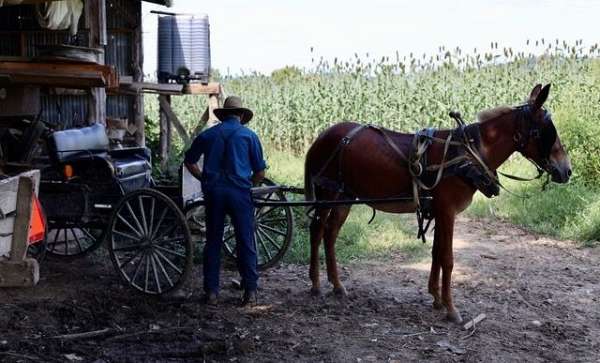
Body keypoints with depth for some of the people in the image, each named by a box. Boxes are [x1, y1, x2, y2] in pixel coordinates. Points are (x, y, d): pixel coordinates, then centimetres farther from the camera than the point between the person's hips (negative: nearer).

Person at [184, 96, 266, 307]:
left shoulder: (208, 135, 11)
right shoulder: (249, 135, 4)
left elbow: (189, 162, 18)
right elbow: (260, 172, 2)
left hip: (213, 192, 2)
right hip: (239, 192, -2)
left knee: (213, 242, 9)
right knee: (246, 243, 4)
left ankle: (211, 292, 11)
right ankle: (250, 292, 6)